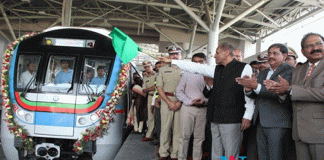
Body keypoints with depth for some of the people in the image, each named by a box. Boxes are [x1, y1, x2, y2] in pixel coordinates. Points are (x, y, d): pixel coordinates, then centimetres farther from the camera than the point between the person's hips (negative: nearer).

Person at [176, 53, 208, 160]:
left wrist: (204, 100, -13)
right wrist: (190, 101, -9)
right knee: (185, 136, 0)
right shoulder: (187, 74, 7)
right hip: (188, 107, -1)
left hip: (202, 109, 1)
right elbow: (179, 91, 3)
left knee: (199, 137, 7)